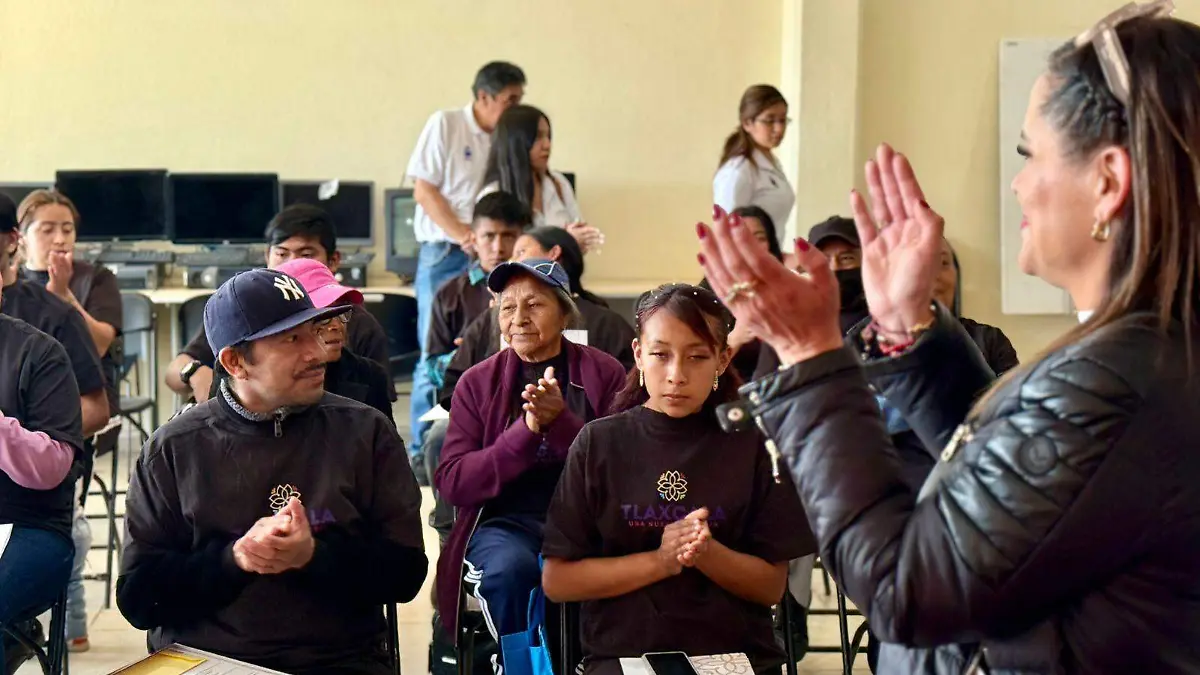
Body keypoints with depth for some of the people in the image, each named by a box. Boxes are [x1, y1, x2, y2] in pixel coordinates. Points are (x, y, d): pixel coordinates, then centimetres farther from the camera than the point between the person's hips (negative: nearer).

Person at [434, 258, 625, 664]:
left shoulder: (604, 373, 6)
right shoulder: (478, 383, 8)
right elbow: (452, 482, -2)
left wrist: (561, 422, -20)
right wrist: (525, 432, -17)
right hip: (505, 523, 1)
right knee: (510, 568, -33)